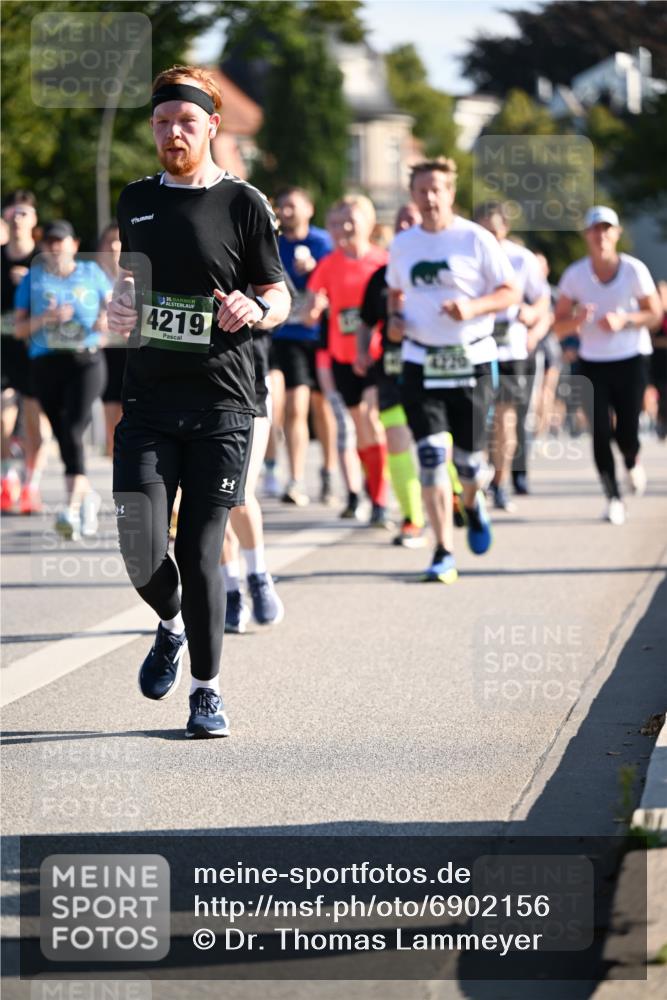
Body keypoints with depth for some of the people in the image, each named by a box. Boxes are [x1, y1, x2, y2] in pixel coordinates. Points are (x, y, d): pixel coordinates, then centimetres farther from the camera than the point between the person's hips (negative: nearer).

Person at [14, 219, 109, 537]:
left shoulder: (92, 272, 11)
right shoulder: (33, 278, 11)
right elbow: (19, 328, 7)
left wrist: (106, 319, -3)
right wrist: (46, 318, -11)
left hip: (86, 360, -2)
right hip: (47, 364, 2)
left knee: (73, 429, -19)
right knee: (64, 436, 3)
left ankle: (72, 506, -26)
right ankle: (87, 495, 26)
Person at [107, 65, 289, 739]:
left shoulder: (243, 205, 1)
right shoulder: (135, 201, 13)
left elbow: (280, 299, 5)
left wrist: (255, 310, -17)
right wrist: (120, 306, 7)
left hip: (221, 405, -3)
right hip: (148, 399, 3)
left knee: (199, 552, -4)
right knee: (142, 553, -8)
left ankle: (206, 689, 13)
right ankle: (170, 627, 26)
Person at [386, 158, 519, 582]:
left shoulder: (476, 239, -5)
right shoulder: (402, 245, 8)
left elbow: (511, 292, -3)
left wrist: (474, 307, -20)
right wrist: (395, 319, 3)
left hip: (471, 360, -2)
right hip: (420, 362, 2)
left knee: (469, 458, 3)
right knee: (431, 457, -10)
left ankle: (474, 502, 41)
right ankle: (444, 553, -6)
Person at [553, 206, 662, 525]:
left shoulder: (634, 270, -8)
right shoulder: (575, 275, -5)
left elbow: (654, 315, -1)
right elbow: (560, 327, -1)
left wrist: (623, 320, -19)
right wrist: (577, 320, -23)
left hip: (630, 361, -1)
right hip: (593, 364, 1)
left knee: (627, 432, -3)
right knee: (600, 432, -8)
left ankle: (633, 463, 34)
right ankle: (613, 497, 4)